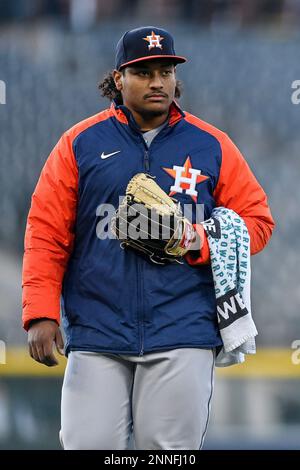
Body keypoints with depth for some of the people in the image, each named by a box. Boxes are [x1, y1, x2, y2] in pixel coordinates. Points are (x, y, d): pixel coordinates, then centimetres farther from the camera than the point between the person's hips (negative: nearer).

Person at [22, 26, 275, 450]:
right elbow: (46, 233, 4)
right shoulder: (79, 144, 7)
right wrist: (40, 314, -6)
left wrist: (201, 242, -7)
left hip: (183, 335, 0)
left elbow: (256, 220, 11)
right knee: (90, 445, -6)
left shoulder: (212, 146, 9)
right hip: (95, 335, 0)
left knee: (172, 449, -2)